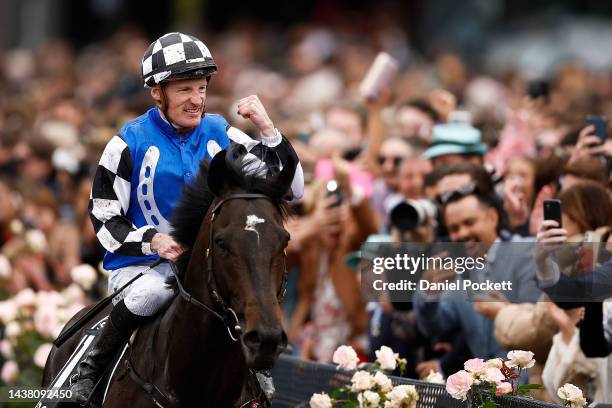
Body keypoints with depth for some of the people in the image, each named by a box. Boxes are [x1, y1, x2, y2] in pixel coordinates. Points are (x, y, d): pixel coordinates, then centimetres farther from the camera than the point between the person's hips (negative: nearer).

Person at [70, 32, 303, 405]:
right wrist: (152, 241, -22)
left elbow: (291, 188, 1)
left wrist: (268, 130, -13)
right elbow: (105, 219, -4)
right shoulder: (131, 143, -6)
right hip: (140, 265, -3)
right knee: (152, 291, -36)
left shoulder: (220, 136, 3)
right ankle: (89, 369, -18)